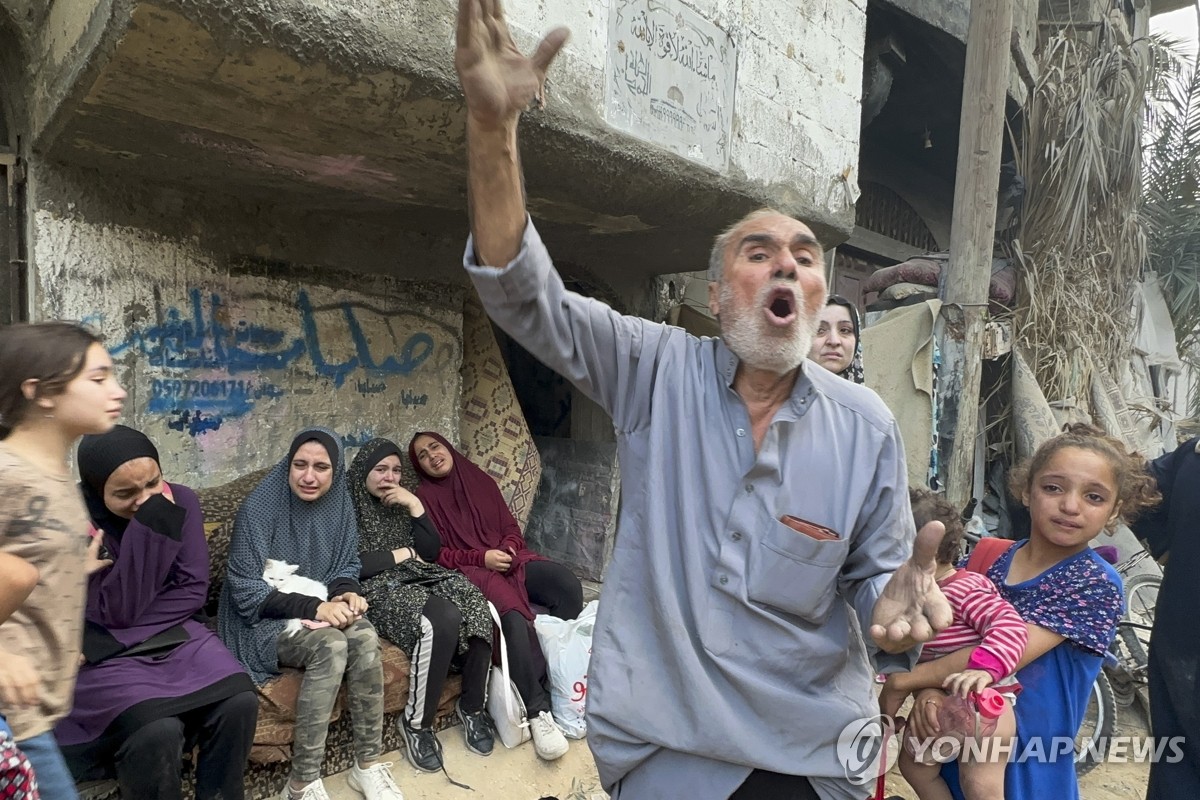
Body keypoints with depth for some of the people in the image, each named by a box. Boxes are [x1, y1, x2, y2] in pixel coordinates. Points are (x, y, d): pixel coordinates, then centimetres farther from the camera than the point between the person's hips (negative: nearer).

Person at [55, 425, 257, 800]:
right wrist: (151, 522, -29)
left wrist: (127, 631, -15)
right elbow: (118, 610, -20)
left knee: (239, 701, -21)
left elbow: (192, 590, -3)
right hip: (105, 652, -3)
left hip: (174, 633, 3)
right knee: (158, 731, -29)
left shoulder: (180, 500, -5)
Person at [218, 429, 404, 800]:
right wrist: (313, 607, -28)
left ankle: (368, 764, -13)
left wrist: (345, 594, -15)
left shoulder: (339, 504, -1)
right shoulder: (260, 507, -17)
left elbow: (347, 566, 9)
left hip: (318, 611, 5)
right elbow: (246, 591, -18)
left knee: (365, 638, -27)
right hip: (264, 621, -4)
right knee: (331, 646, -33)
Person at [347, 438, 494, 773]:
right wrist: (400, 554, -5)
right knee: (443, 619, -35)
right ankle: (417, 723, -18)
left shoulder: (401, 504, 20)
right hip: (380, 589, -6)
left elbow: (431, 551, 9)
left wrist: (415, 505, -2)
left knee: (478, 611, -26)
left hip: (421, 579, 6)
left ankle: (472, 706, -8)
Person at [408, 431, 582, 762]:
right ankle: (538, 710, -30)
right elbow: (435, 553, 0)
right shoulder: (425, 496, 9)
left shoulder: (482, 481, 19)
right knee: (514, 616, -37)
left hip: (509, 558, 4)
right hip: (470, 570, -4)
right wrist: (481, 558, -13)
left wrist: (507, 548, -7)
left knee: (568, 586, -27)